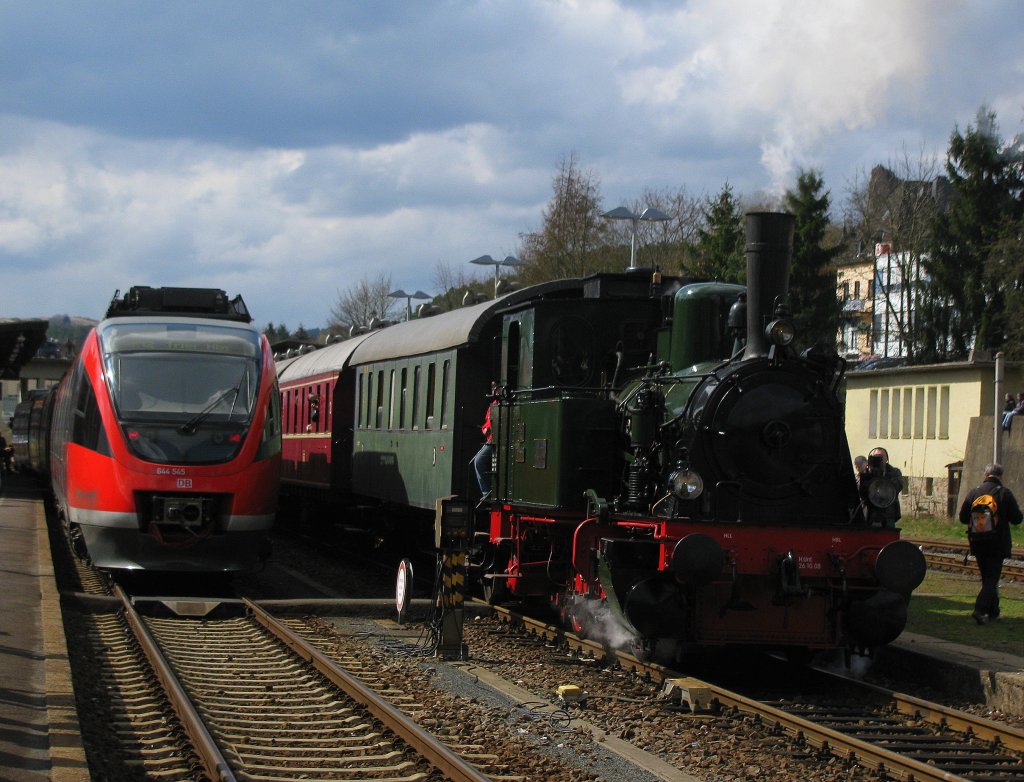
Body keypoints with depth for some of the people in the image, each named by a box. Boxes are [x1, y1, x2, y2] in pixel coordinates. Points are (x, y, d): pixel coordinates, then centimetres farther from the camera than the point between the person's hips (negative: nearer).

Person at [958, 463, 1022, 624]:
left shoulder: (973, 492, -1)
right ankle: (980, 609, -18)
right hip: (998, 544, -4)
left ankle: (993, 612, 21)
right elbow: (1017, 519, -7)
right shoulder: (1005, 493, -10)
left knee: (988, 578, 16)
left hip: (978, 543, 4)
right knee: (992, 579, 0)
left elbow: (963, 518, 2)